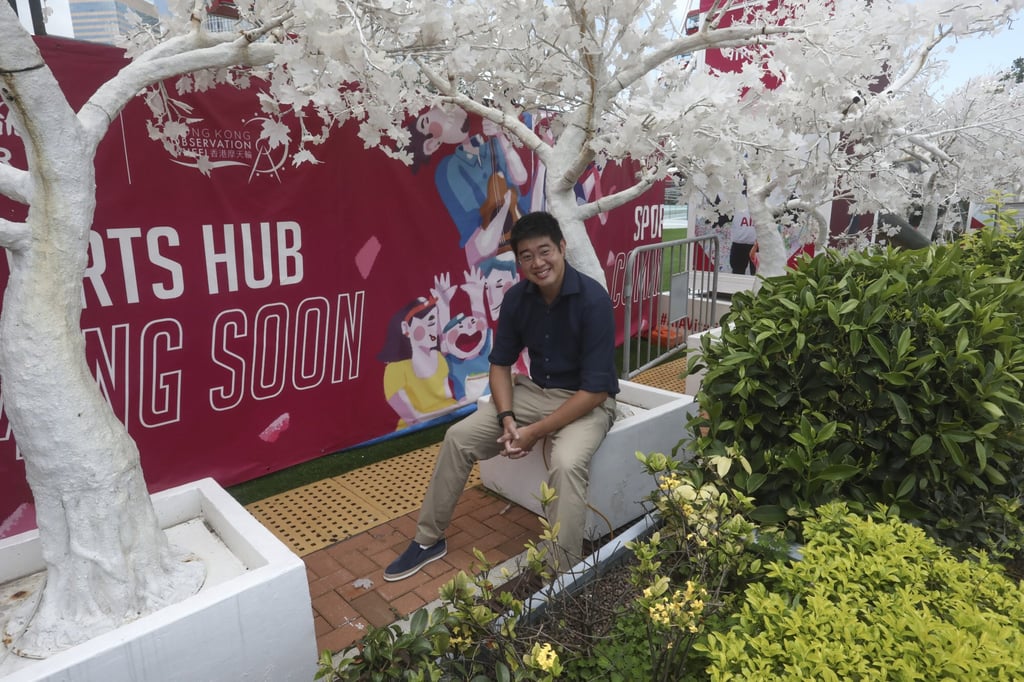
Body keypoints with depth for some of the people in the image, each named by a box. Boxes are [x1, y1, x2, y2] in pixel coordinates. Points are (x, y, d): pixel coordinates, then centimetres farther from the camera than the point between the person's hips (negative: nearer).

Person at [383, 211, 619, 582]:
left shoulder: (593, 300, -24)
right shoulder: (517, 298, -7)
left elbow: (596, 389, -24)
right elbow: (500, 364, 3)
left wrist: (536, 432, -23)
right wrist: (507, 418, -15)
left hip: (586, 402, -5)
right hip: (535, 390, 6)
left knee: (566, 464, -36)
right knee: (459, 436, -6)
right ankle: (429, 540, 10)